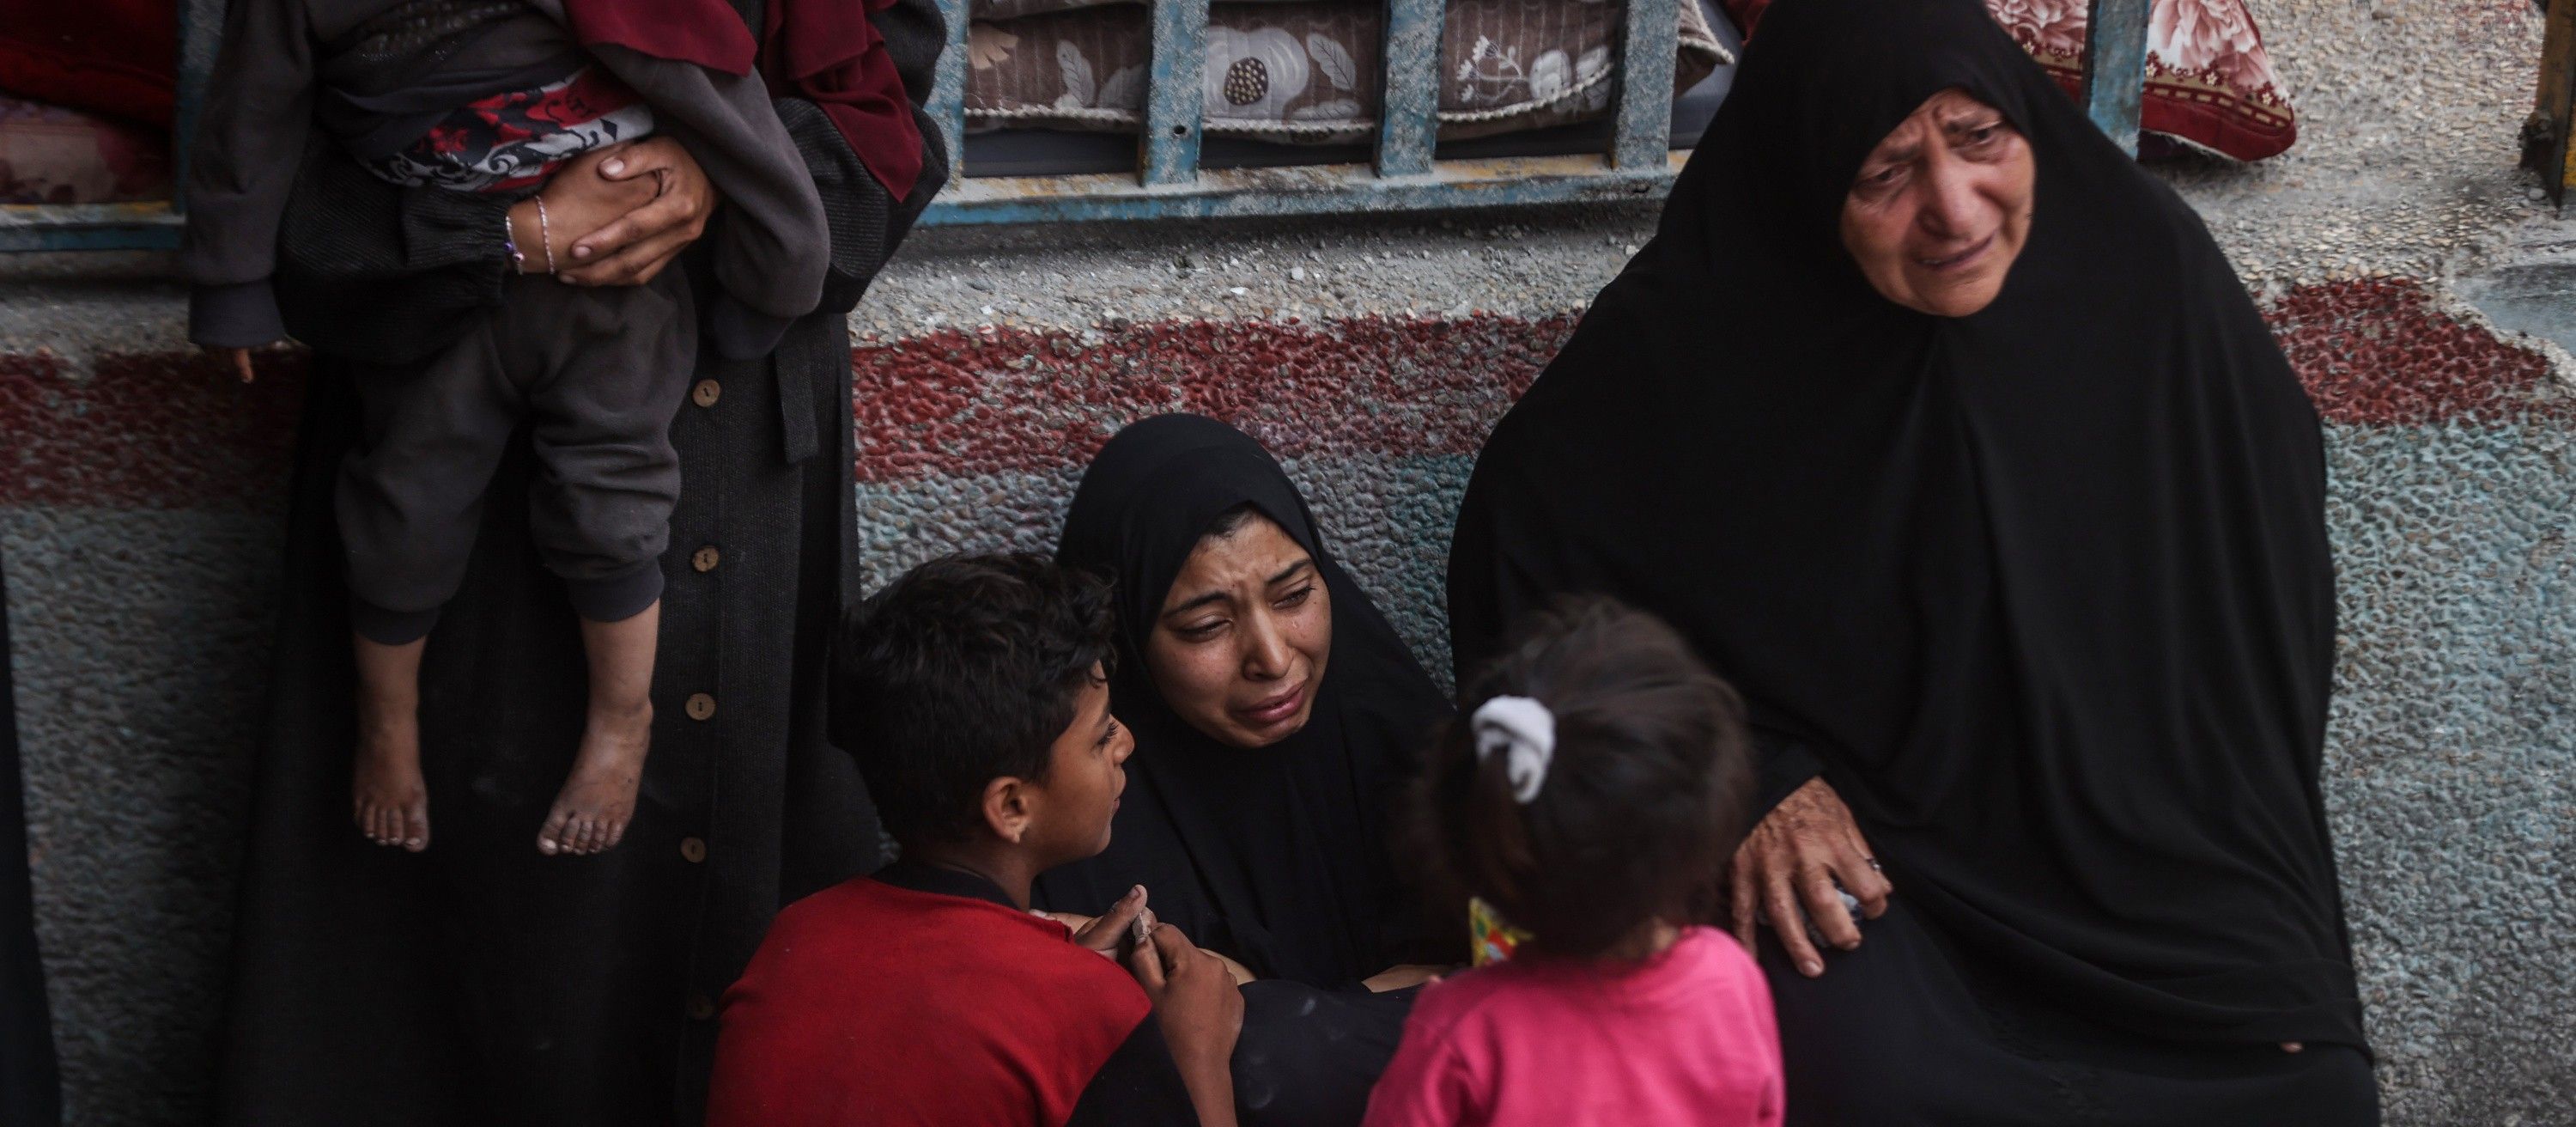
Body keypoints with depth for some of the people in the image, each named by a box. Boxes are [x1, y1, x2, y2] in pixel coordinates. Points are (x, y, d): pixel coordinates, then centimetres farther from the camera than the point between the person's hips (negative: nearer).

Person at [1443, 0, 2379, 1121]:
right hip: (1851, 834, -2)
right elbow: (1528, 537, -6)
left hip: (2129, 824, 2)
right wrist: (1744, 772, -14)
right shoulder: (1701, 337, -17)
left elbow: (2269, 565, 1)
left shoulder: (2145, 267, -11)